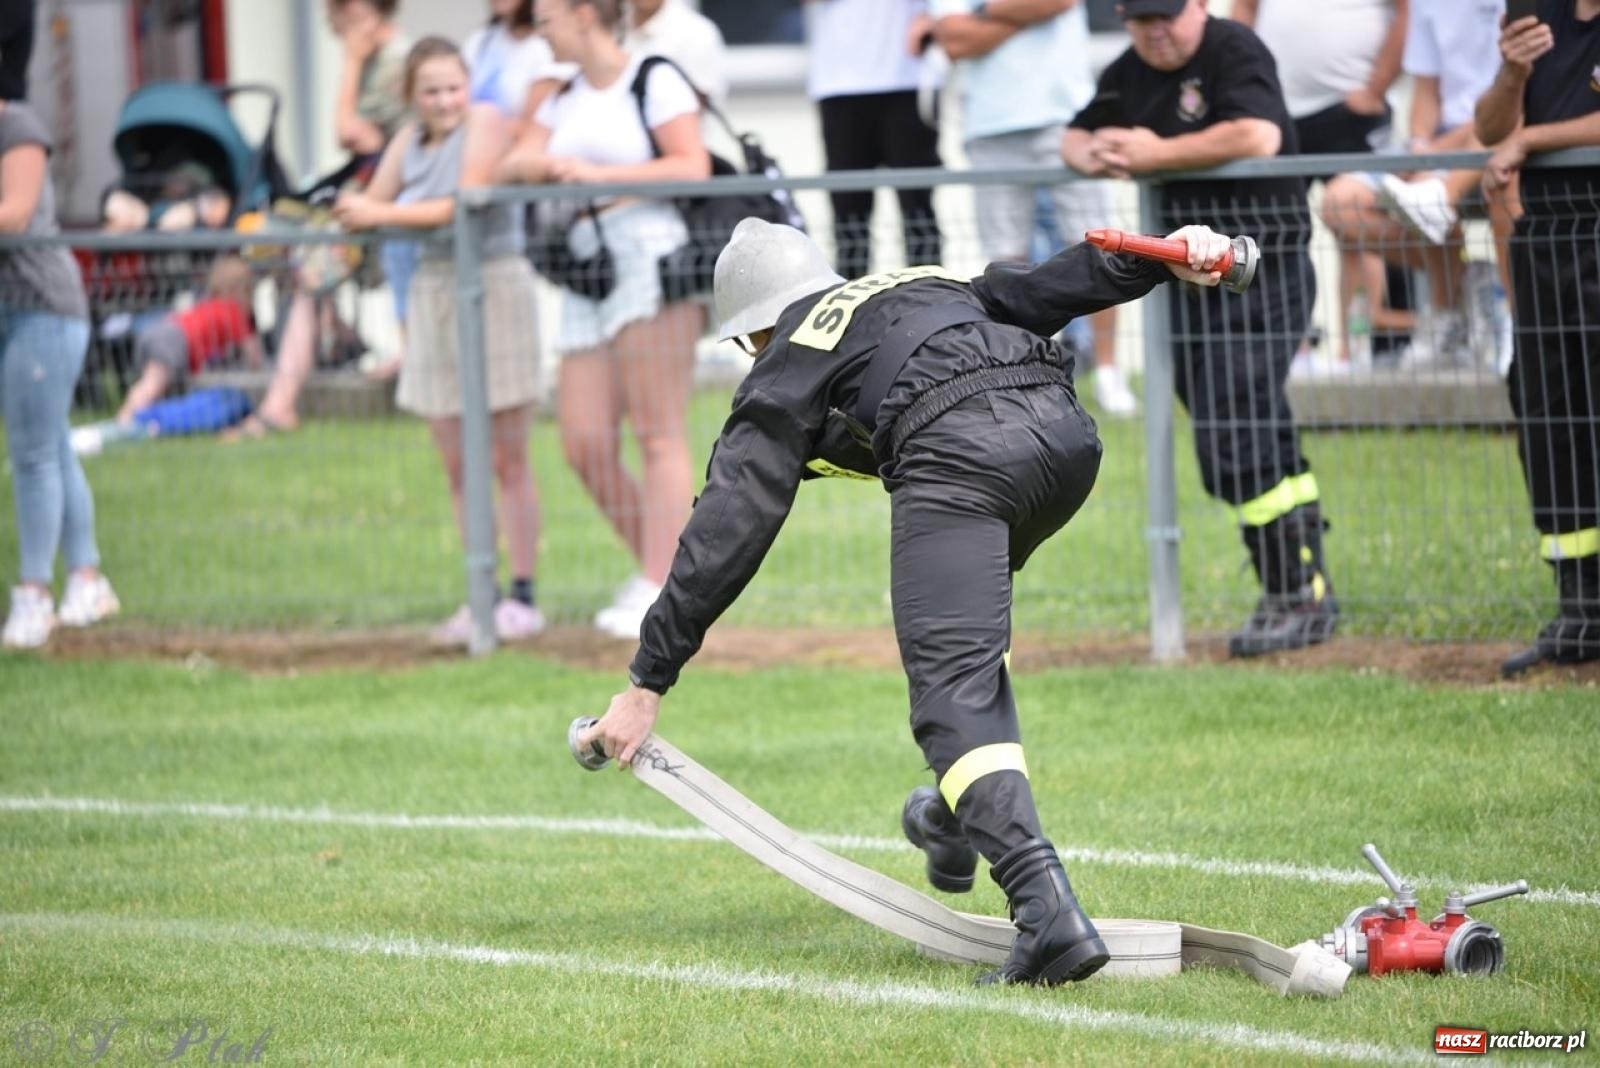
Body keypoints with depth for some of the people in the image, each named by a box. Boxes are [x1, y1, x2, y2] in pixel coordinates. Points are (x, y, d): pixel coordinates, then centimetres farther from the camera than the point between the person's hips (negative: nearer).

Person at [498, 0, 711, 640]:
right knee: (585, 445, 1)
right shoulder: (564, 102, 21)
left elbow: (694, 167, -11)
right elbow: (511, 166, 12)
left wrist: (599, 174, -13)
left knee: (659, 435, -9)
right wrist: (540, 165, -11)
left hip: (654, 260, -8)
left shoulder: (655, 82, -2)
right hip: (590, 275, 8)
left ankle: (660, 589, -10)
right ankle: (660, 568, 13)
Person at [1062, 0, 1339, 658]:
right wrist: (1093, 156, -4)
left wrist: (1155, 155, -18)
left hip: (1260, 276, -8)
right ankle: (1304, 594, 18)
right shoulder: (1128, 75, 14)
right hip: (1184, 281, 8)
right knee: (1263, 440, 12)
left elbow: (1259, 136, -26)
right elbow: (1075, 138, 21)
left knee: (1235, 443, -14)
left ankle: (1298, 596, -8)